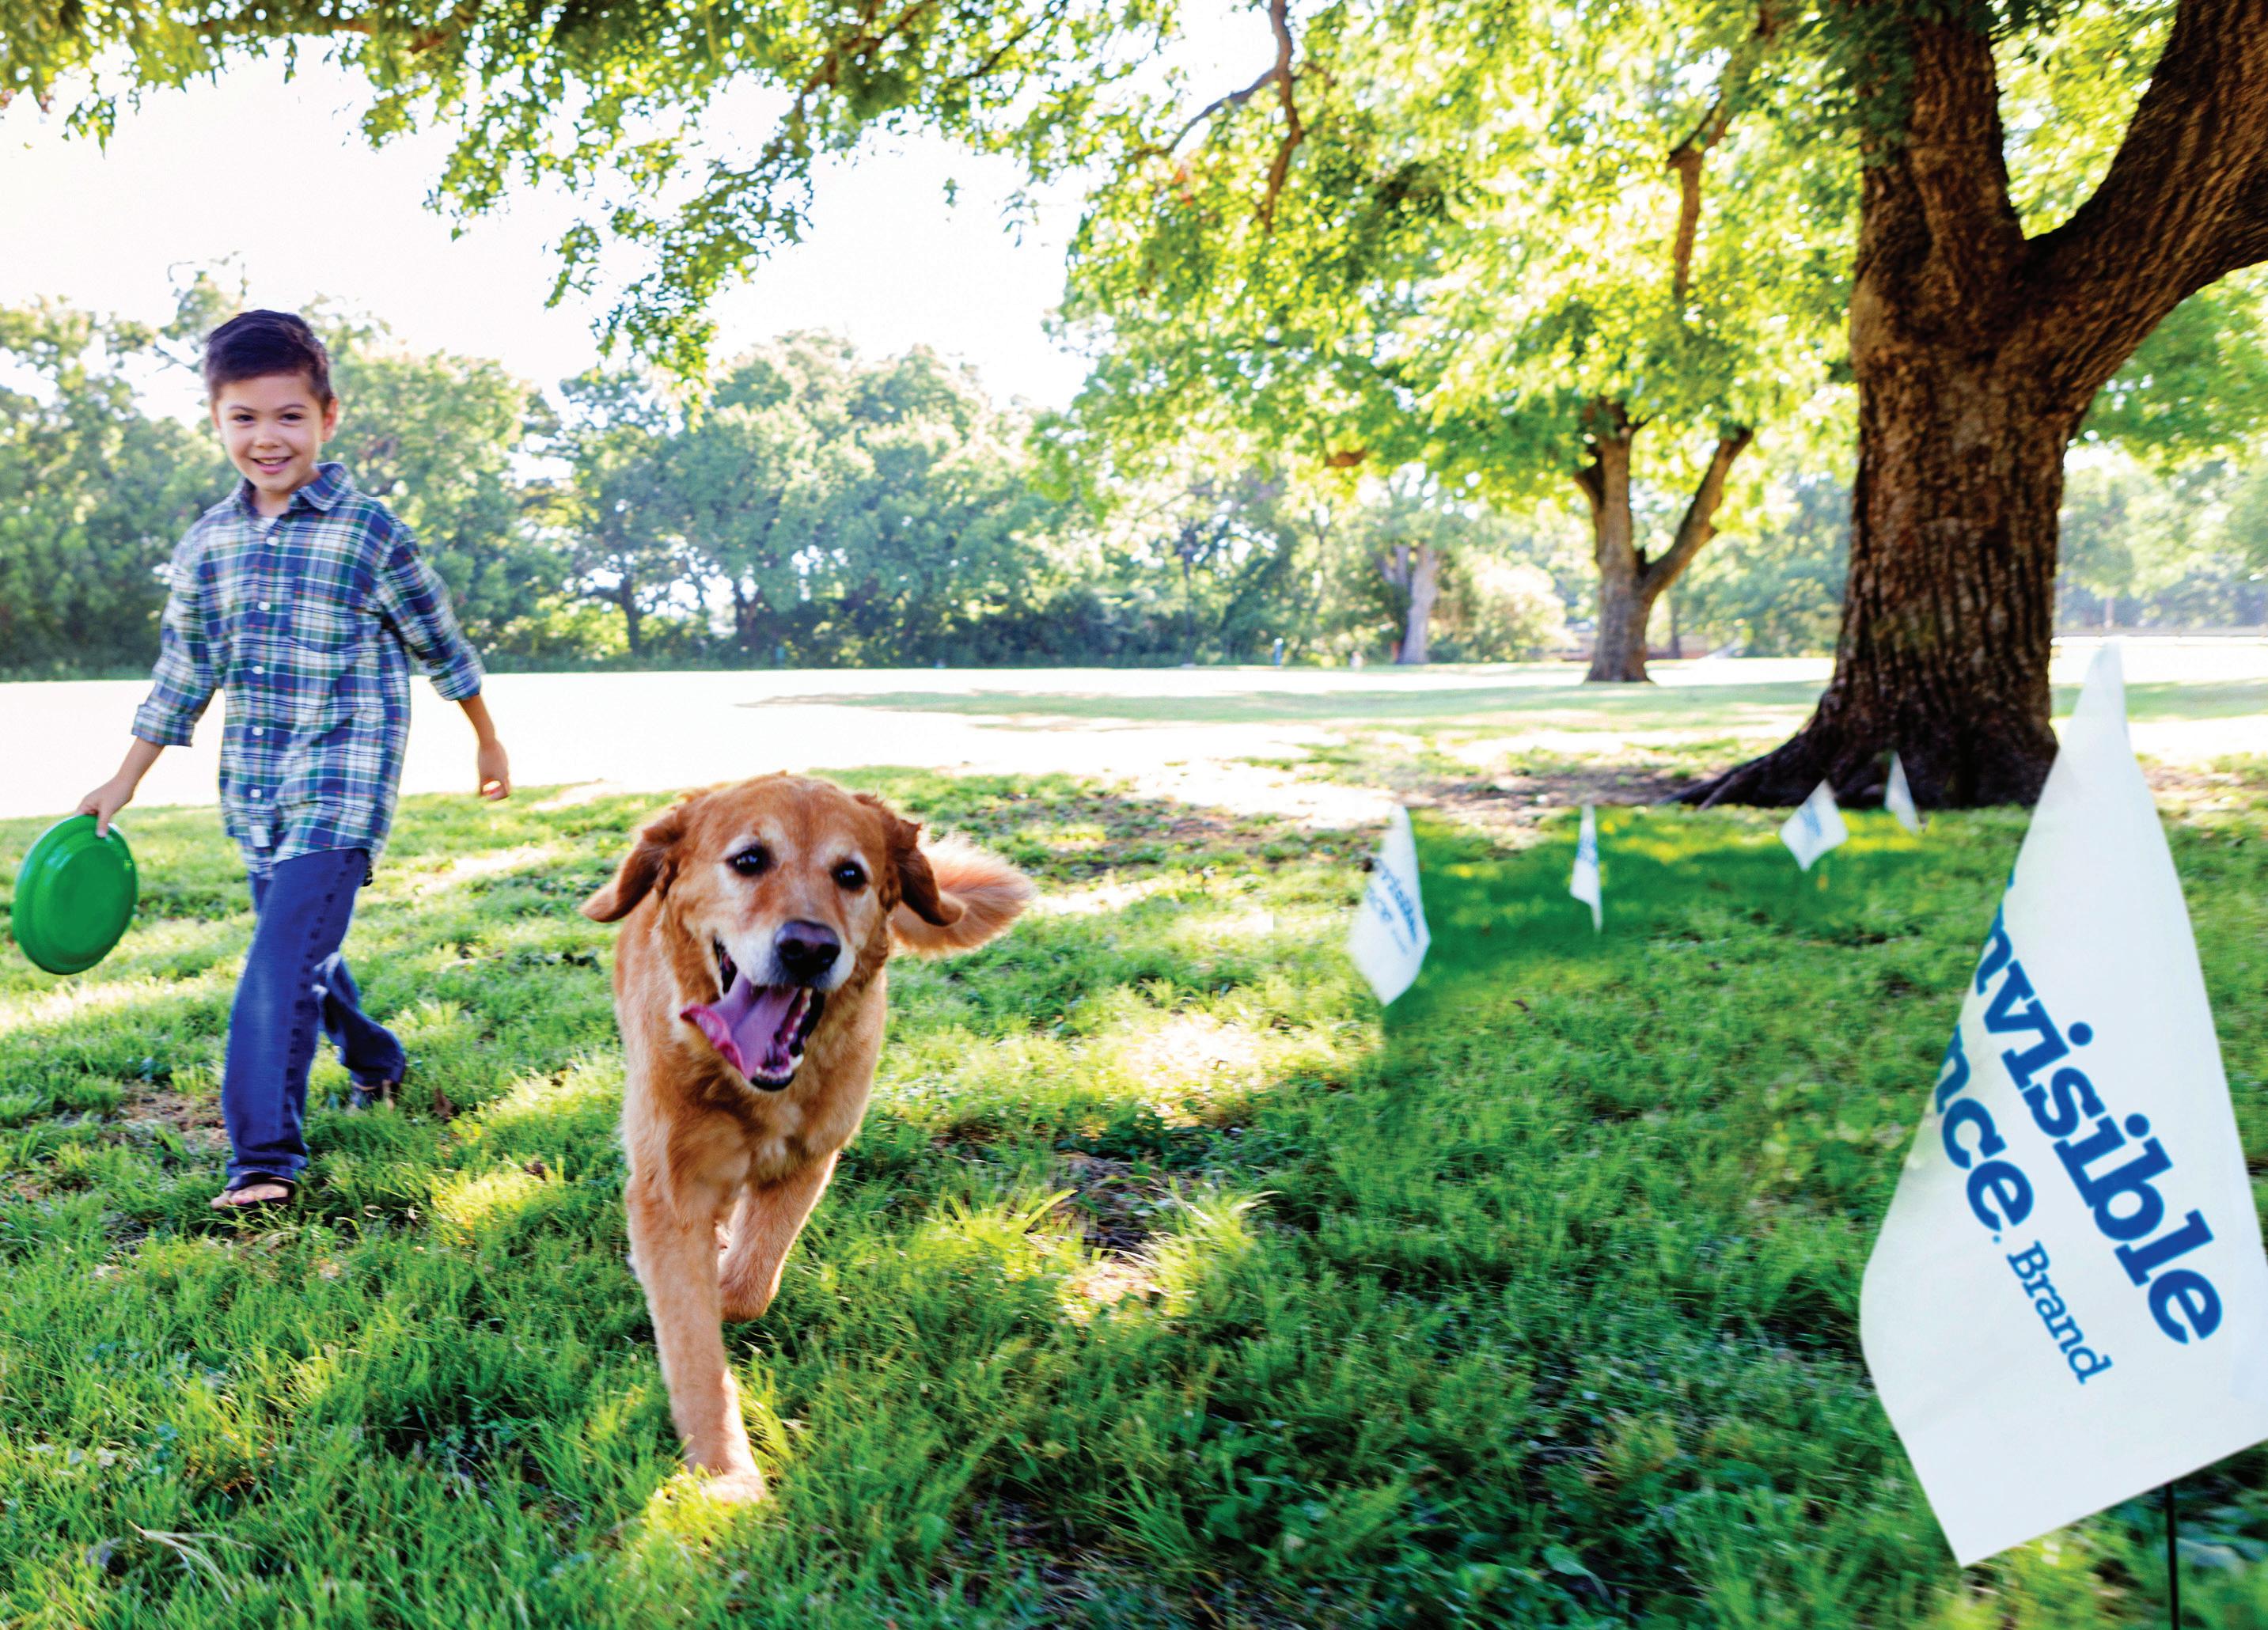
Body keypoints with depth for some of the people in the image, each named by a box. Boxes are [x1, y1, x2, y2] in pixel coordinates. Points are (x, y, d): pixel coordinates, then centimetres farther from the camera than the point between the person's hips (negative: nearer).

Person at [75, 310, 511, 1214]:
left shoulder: (369, 532, -7)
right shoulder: (206, 543, 8)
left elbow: (440, 642, 4)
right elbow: (183, 668, 16)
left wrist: (488, 742, 13)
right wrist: (123, 781, 18)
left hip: (341, 784, -6)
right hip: (253, 787, 6)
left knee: (284, 957, -14)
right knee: (300, 945, 16)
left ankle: (264, 1154, -9)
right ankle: (374, 1059, 41)